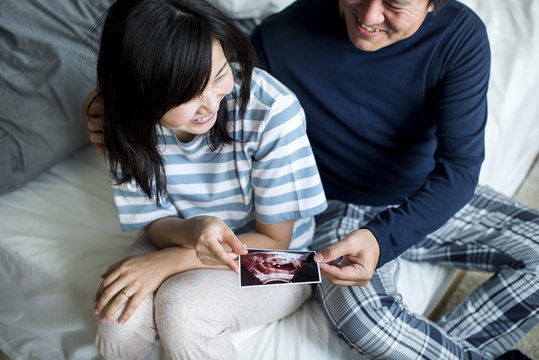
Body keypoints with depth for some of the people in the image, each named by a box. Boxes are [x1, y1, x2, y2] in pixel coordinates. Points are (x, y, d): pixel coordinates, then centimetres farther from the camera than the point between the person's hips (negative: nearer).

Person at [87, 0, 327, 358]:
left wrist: (163, 264, -25)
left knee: (179, 306, -31)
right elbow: (156, 223, -7)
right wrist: (192, 230, -34)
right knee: (118, 321, -25)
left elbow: (274, 241, -18)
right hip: (180, 238, 3)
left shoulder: (271, 108, -29)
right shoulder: (128, 122, -16)